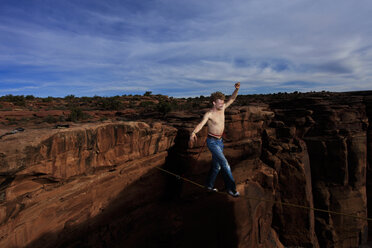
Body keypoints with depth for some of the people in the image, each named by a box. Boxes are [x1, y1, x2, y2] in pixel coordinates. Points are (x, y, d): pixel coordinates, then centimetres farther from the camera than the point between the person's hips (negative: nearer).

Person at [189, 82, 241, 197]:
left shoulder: (222, 108, 1)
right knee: (224, 163, -13)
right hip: (212, 141, -7)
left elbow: (232, 99, 6)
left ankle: (209, 185, 32)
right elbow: (201, 124, -35)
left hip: (220, 141, 8)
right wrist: (193, 133, -54)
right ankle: (231, 187, -1)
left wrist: (237, 89, -12)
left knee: (217, 166, 15)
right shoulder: (208, 114, -19)